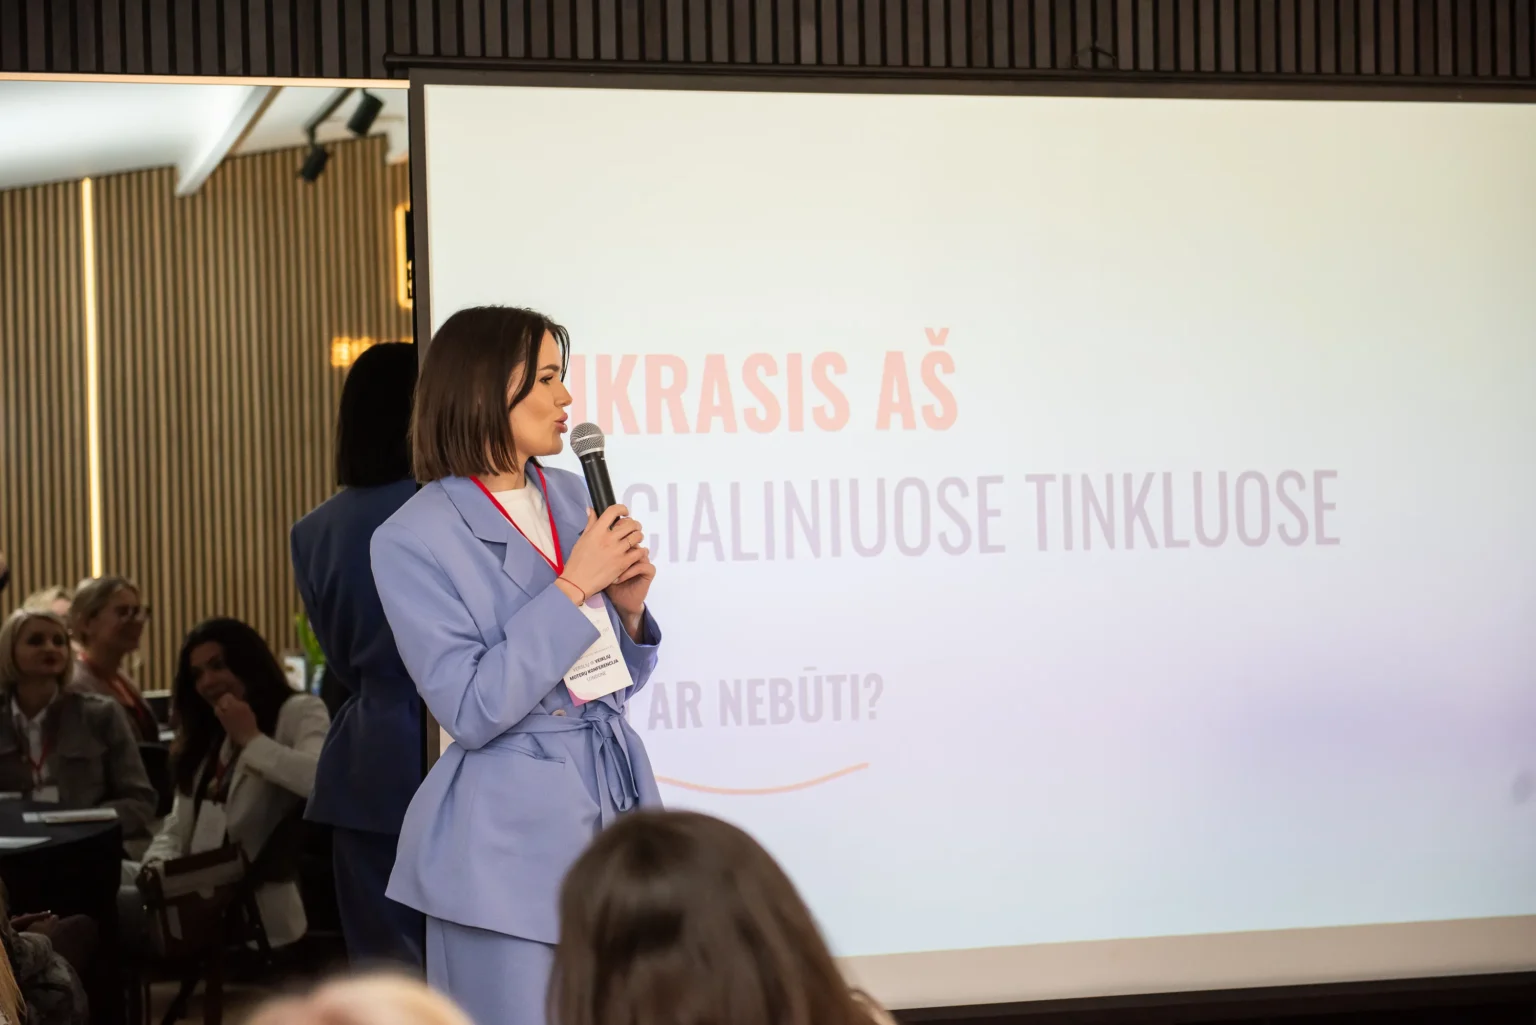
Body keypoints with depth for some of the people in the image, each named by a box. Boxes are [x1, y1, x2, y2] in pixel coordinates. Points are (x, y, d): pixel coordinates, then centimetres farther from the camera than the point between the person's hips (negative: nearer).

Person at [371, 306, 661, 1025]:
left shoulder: (573, 497, 9)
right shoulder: (414, 539, -10)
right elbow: (472, 710, -17)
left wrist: (628, 608, -5)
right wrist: (574, 586, -16)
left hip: (615, 803, 6)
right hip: (510, 839, -6)